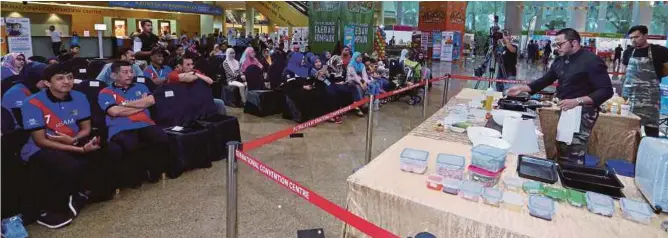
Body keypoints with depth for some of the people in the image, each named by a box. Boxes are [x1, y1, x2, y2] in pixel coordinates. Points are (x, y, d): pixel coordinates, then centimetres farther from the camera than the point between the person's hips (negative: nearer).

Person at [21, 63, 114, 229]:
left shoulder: (79, 97, -2)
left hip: (74, 143, 5)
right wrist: (80, 149, -26)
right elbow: (40, 141, -18)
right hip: (40, 149, -5)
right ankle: (48, 210, -10)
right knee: (71, 167, -34)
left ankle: (80, 196, 1)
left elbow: (86, 128, 6)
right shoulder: (33, 103, -15)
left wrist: (73, 140, -18)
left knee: (104, 157, -21)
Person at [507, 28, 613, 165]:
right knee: (561, 153, 14)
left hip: (582, 113, -8)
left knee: (574, 158, -10)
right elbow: (545, 80, 17)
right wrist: (522, 88, 5)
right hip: (565, 111, 8)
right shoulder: (560, 60, 8)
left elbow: (606, 91, -18)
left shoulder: (591, 61, -15)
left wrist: (577, 101, -28)